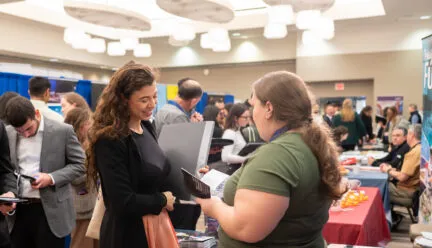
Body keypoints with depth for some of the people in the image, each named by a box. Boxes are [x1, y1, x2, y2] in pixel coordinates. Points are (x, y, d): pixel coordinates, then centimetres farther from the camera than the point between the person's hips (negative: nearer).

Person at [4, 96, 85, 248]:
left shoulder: (63, 131, -7)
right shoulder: (8, 133, 3)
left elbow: (80, 165, -3)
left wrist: (51, 178, -17)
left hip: (50, 210, -3)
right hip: (18, 210, 4)